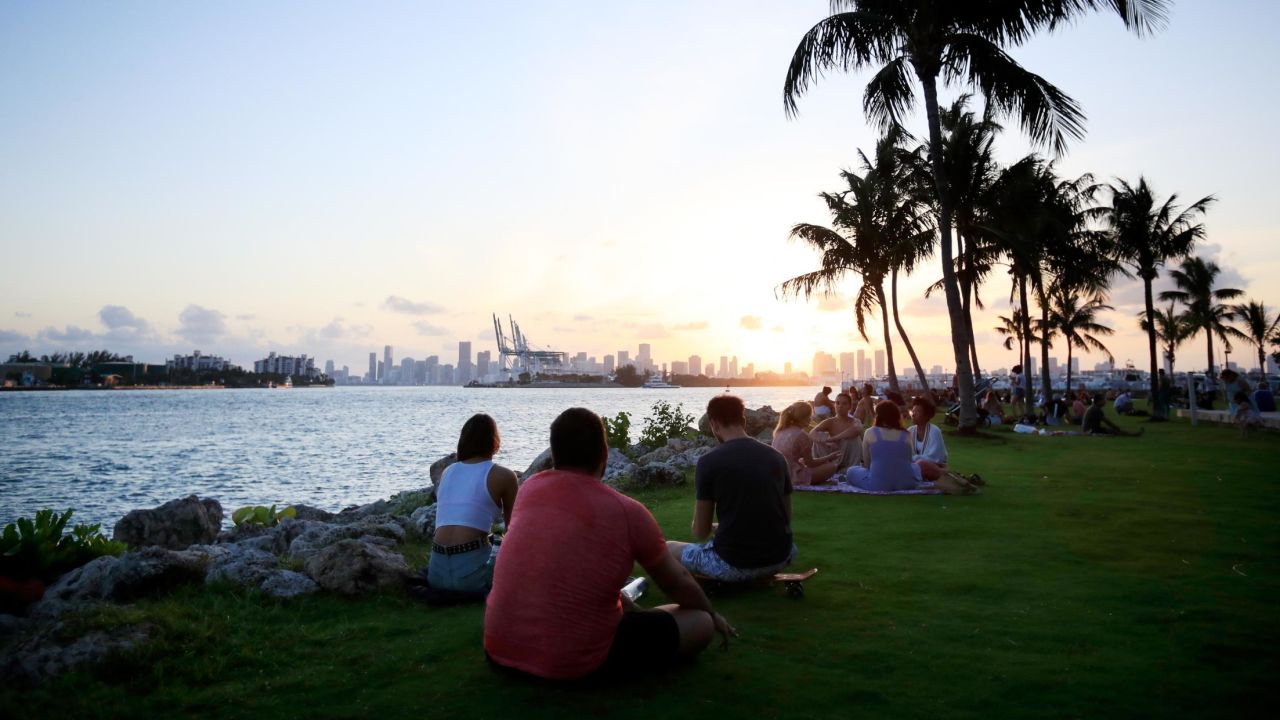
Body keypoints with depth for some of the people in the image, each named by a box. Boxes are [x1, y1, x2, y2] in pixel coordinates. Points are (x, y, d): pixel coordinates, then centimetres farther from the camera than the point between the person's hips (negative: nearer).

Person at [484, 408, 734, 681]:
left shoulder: (530, 488, 1)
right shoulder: (627, 511, -11)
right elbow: (678, 584, 4)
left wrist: (631, 608, 29)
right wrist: (713, 614, 25)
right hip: (575, 661, -6)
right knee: (701, 624, 6)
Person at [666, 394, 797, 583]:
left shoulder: (708, 462, -10)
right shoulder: (777, 457, 3)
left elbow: (700, 532, -4)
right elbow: (787, 519, 13)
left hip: (733, 563, -4)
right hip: (778, 559, 5)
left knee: (668, 549, 20)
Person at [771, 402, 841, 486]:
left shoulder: (780, 431, 6)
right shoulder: (801, 435, -17)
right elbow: (810, 463, -5)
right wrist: (829, 457, 9)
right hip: (793, 477, -8)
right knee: (831, 467, -4)